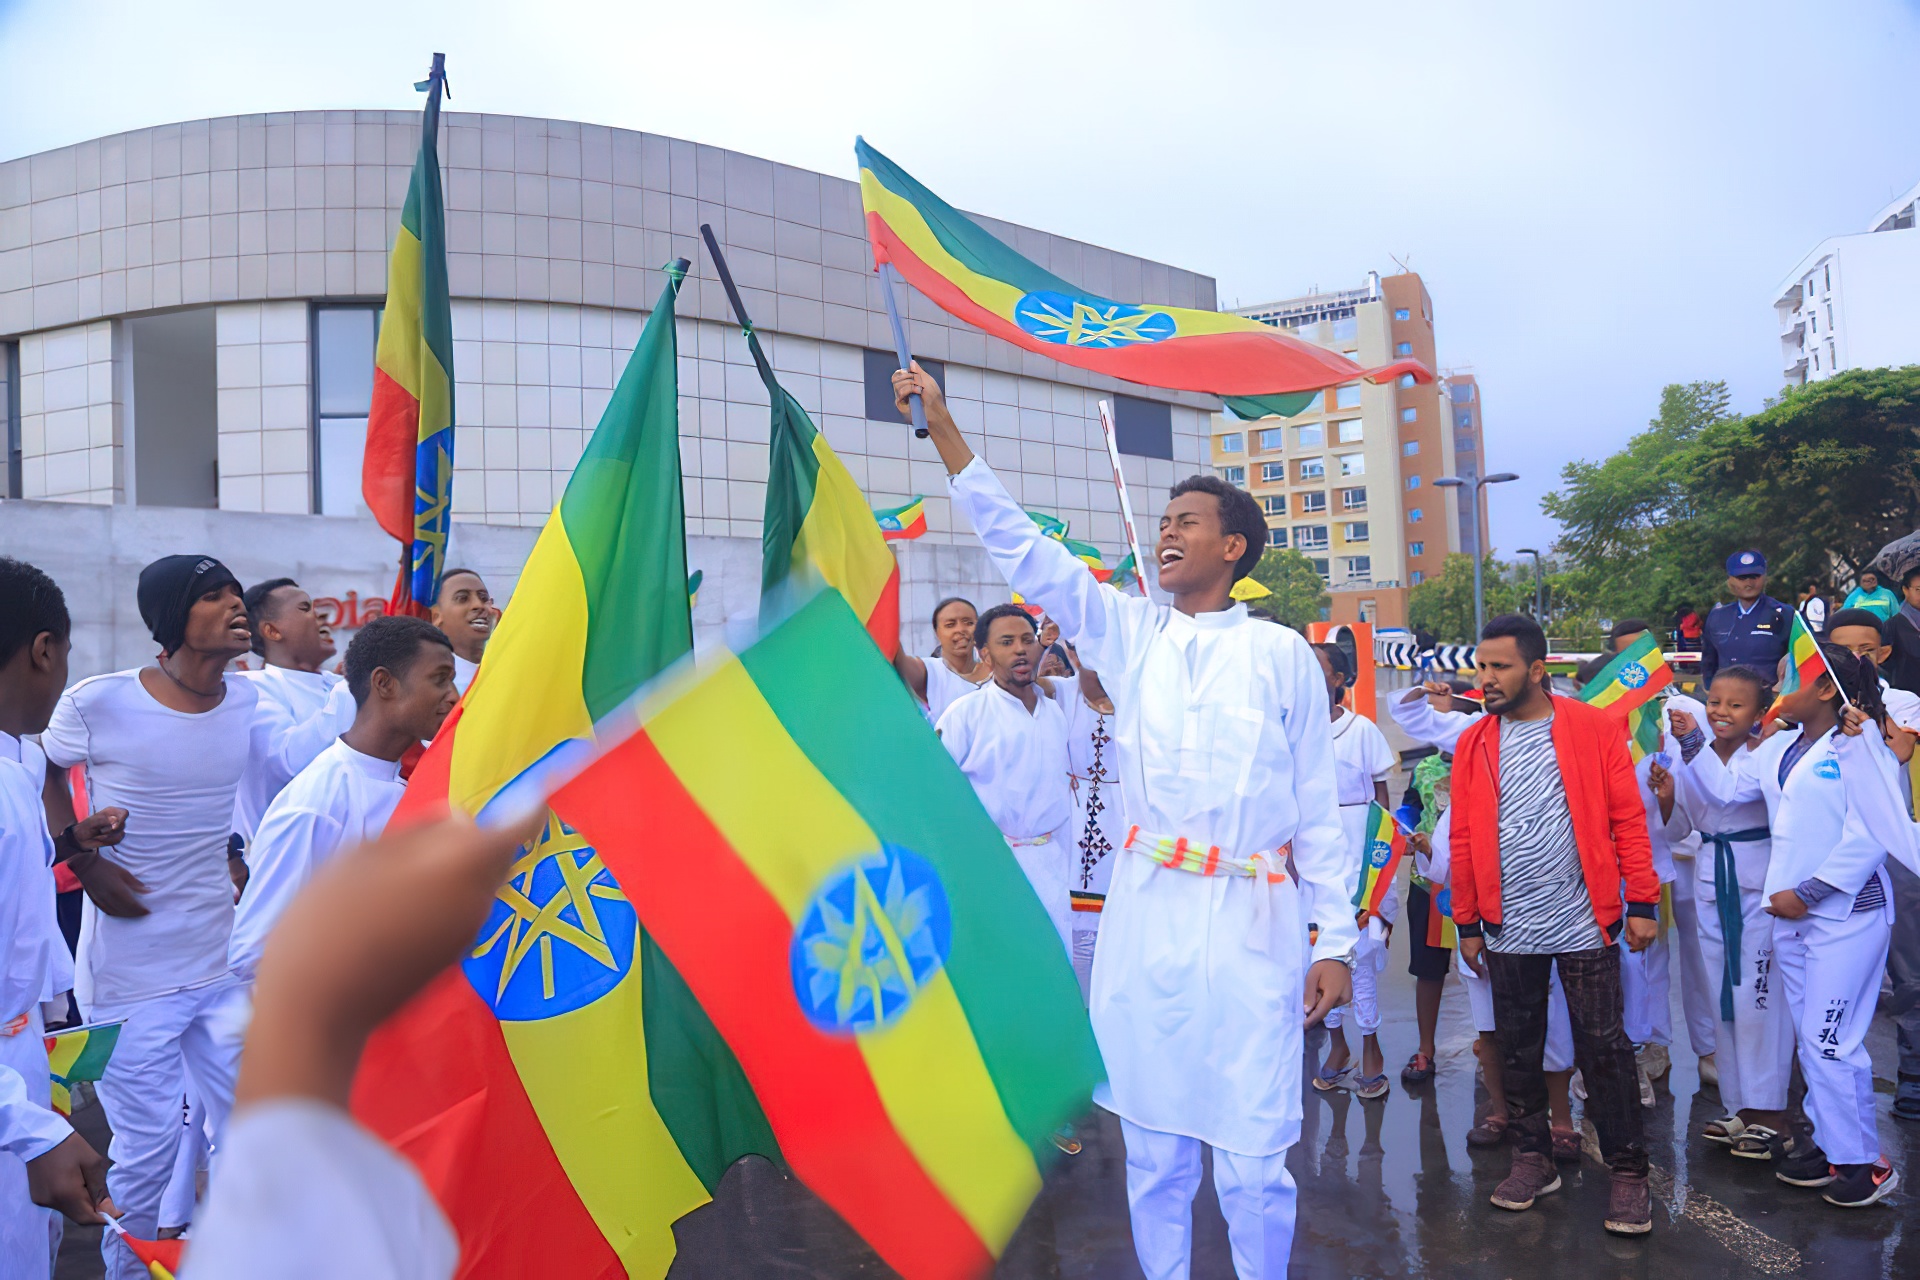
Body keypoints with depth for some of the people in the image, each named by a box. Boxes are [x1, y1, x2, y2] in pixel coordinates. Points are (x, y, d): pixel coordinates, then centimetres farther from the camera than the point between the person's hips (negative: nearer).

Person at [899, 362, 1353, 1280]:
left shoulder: (1284, 655, 4)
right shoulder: (1130, 637, 9)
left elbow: (1318, 808, 5)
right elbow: (1020, 548, 5)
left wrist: (1335, 940, 2)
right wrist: (943, 428, 1)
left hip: (1253, 925, -2)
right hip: (1148, 918, 2)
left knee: (1252, 1160, 2)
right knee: (1153, 1151, 11)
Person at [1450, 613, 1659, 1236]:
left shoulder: (1594, 728, -4)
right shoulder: (1472, 746, 4)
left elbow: (1627, 818, -4)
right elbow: (1464, 839, 5)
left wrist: (1642, 903, -6)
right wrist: (1468, 922, 5)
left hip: (1583, 924, -3)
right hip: (1508, 931, 3)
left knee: (1605, 1048, 3)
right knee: (1518, 1049, 12)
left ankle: (1628, 1171, 16)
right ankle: (1533, 1157, 26)